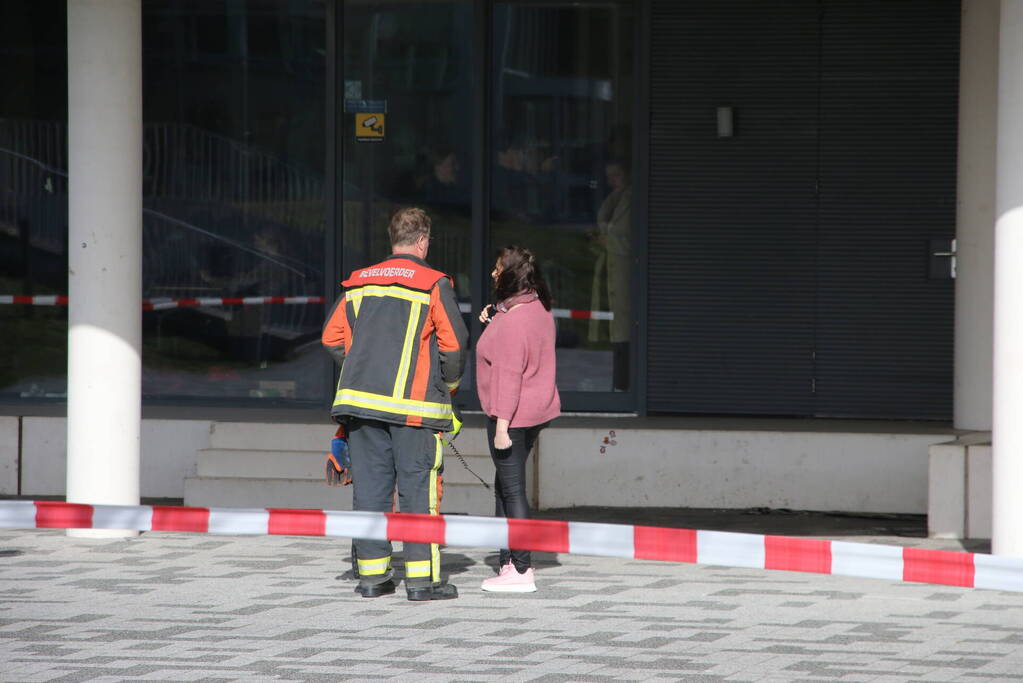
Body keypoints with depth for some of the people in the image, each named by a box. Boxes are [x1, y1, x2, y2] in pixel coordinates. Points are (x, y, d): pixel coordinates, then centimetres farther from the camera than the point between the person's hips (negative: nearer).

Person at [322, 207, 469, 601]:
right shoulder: (434, 284, -4)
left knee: (370, 485, 8)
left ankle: (371, 575, 10)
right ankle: (420, 579, -3)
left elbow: (333, 338, 12)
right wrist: (449, 384, 12)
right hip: (414, 405, -5)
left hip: (360, 400, 5)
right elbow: (453, 343, -6)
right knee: (418, 488, -1)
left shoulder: (359, 283, 11)